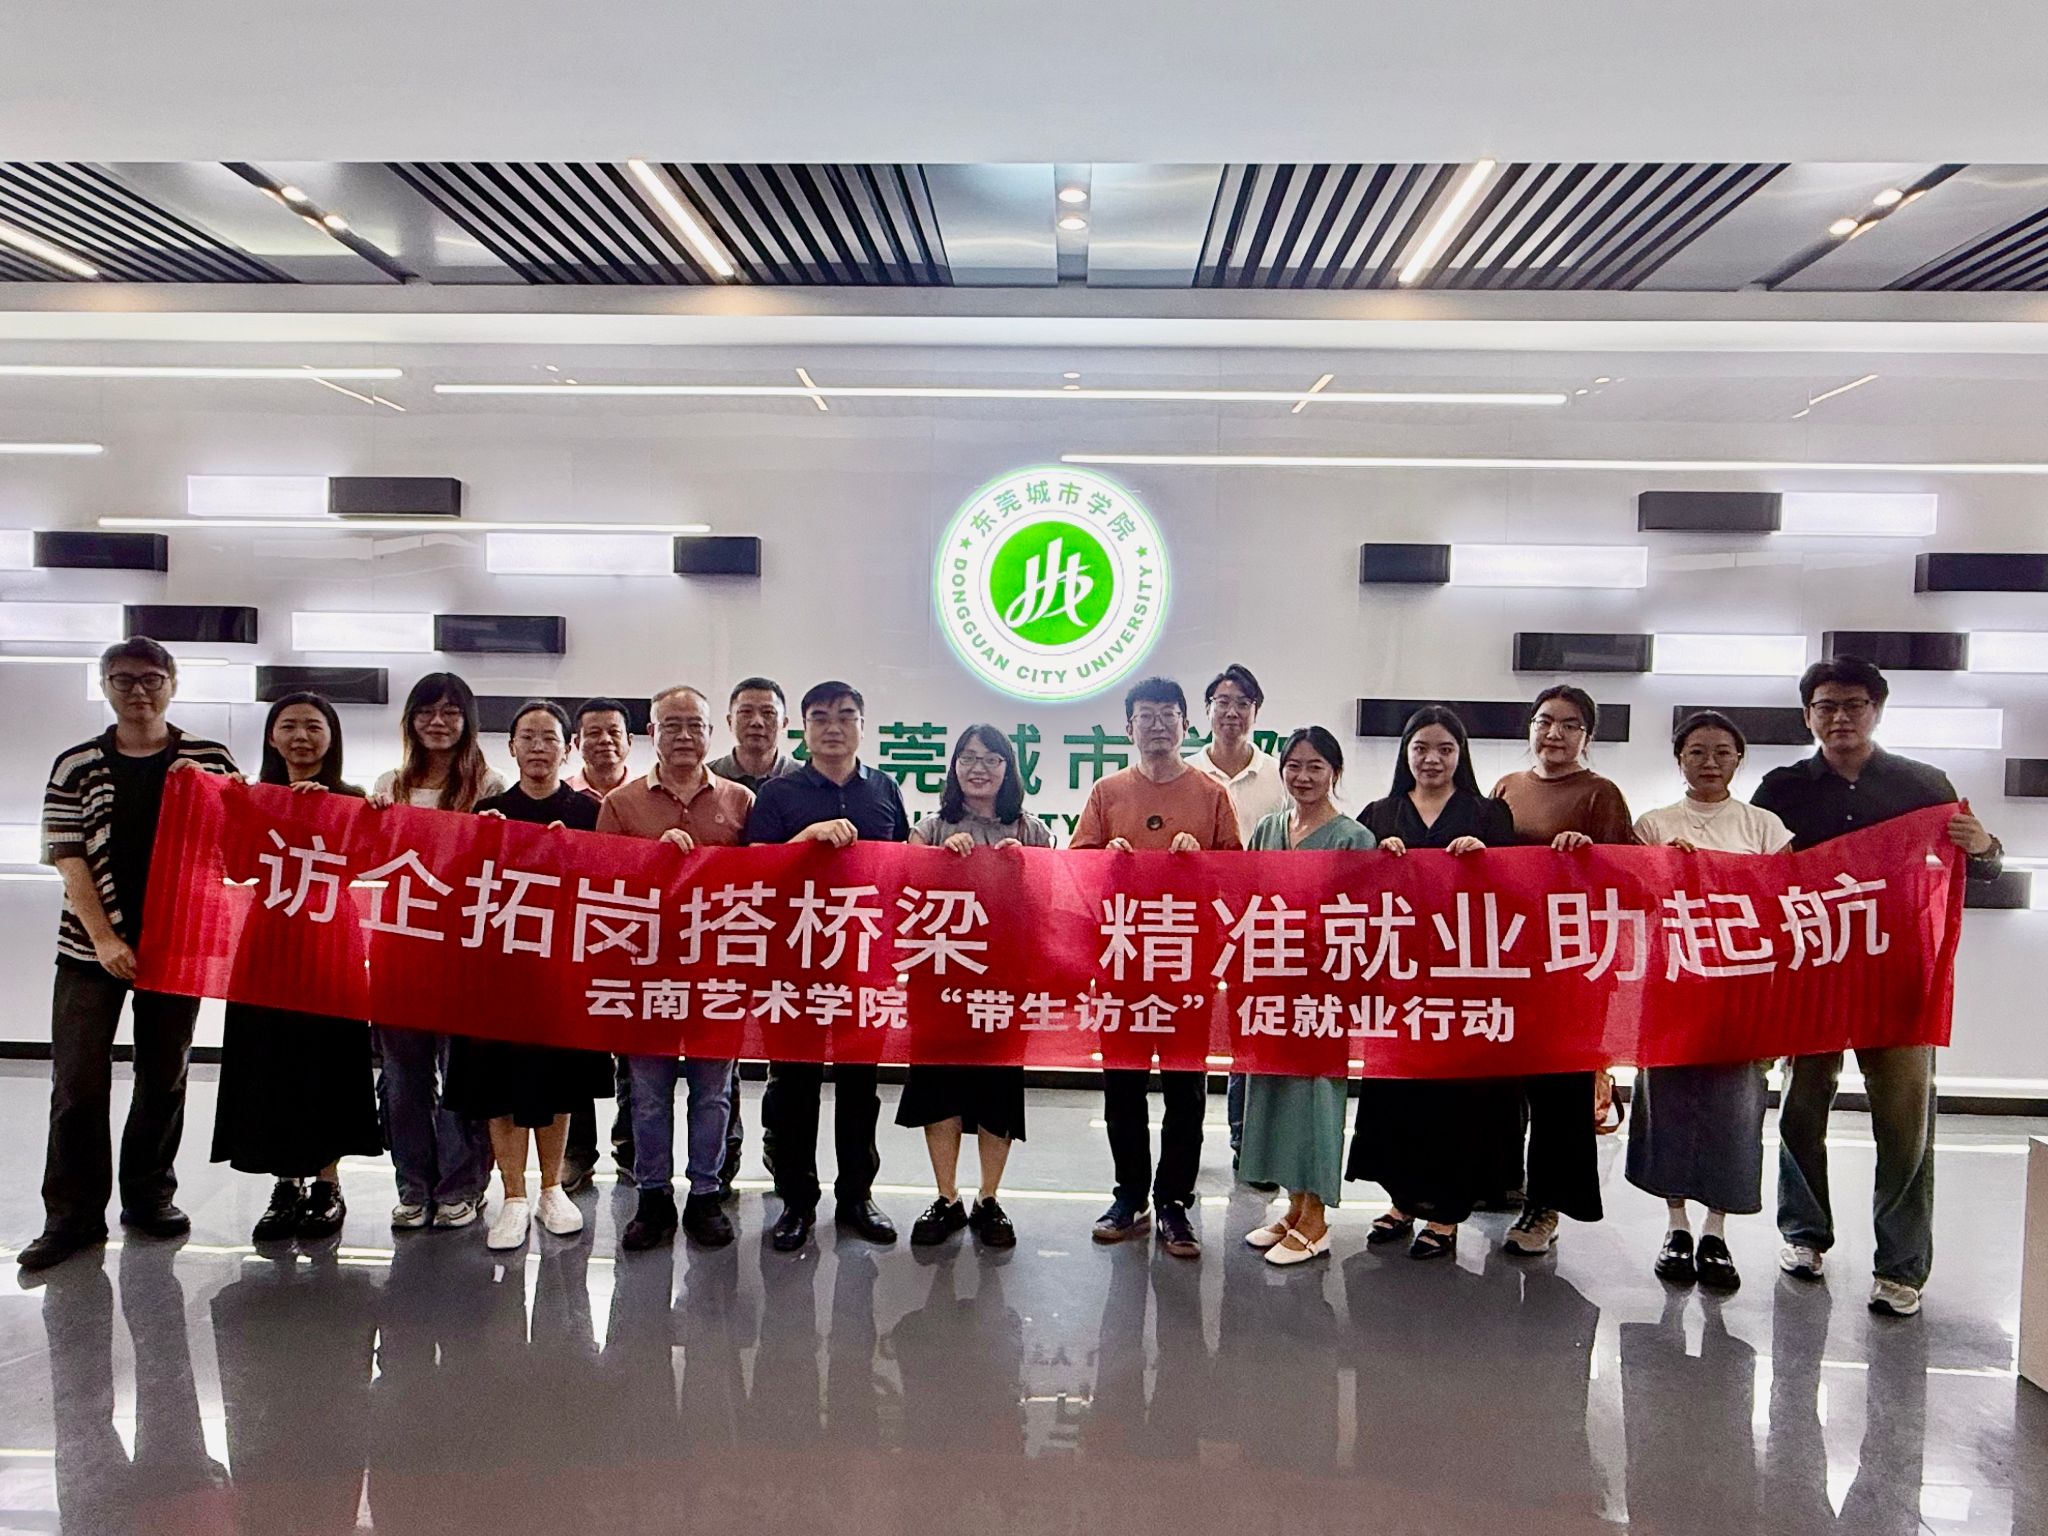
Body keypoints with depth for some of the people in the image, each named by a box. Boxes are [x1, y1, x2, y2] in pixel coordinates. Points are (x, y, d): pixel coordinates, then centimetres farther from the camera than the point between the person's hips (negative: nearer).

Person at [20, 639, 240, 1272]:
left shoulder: (211, 761, 4)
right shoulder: (76, 765, 3)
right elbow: (68, 858, -1)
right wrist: (104, 938, -11)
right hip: (92, 945, 0)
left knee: (164, 1077, 9)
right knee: (78, 1083, 0)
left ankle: (149, 1195, 24)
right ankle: (73, 1214, 10)